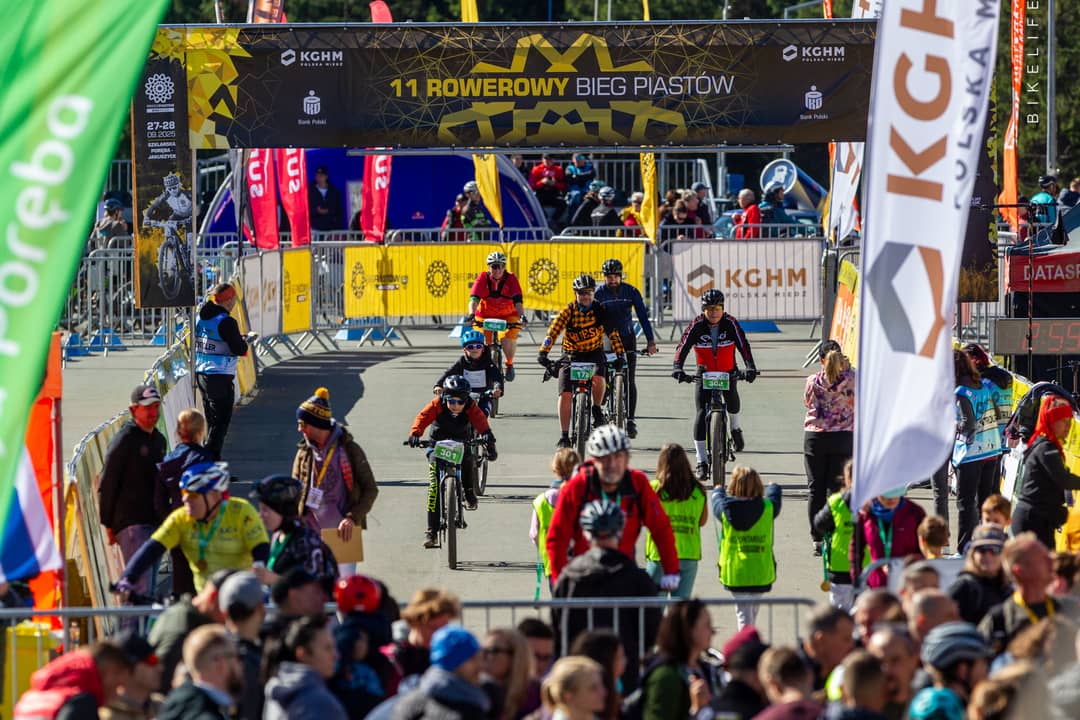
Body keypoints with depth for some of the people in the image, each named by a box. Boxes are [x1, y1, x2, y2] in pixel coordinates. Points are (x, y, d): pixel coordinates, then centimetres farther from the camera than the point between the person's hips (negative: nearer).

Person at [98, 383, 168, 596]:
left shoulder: (158, 439, 15)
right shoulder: (125, 439, -8)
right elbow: (106, 483, -8)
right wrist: (108, 523, -9)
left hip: (153, 521, 8)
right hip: (130, 521, -8)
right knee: (140, 583, -15)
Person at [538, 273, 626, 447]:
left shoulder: (600, 311, -9)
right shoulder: (568, 311, -11)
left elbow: (613, 333, -12)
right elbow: (553, 331, -20)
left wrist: (620, 355, -23)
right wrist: (543, 353, -32)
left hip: (594, 354, 0)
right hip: (571, 355, 0)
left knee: (598, 378, -31)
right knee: (565, 394, -11)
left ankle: (597, 410, -3)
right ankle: (565, 435, -1)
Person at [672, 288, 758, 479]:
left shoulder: (730, 323, -12)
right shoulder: (696, 325, -13)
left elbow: (743, 345, -20)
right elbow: (683, 347, -21)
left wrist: (750, 367, -35)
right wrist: (677, 367, -38)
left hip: (728, 373, 0)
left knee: (732, 398, -26)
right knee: (701, 413, -12)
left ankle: (735, 426, 11)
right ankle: (701, 462, -8)